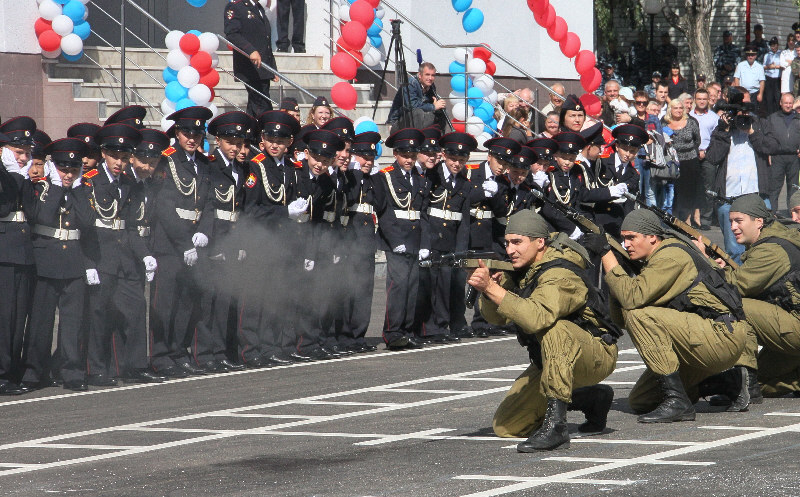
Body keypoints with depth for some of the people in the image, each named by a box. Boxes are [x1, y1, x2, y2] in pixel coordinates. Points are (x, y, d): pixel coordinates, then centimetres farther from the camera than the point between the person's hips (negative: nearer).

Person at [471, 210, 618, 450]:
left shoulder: (559, 276, -26)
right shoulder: (521, 269, 1)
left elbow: (537, 319, -43)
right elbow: (498, 317, -5)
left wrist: (492, 288, -44)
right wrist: (487, 290, -26)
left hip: (596, 357, -9)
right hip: (551, 360, 9)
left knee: (553, 329, -39)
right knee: (505, 427, 4)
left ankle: (555, 425, -37)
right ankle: (591, 399, 18)